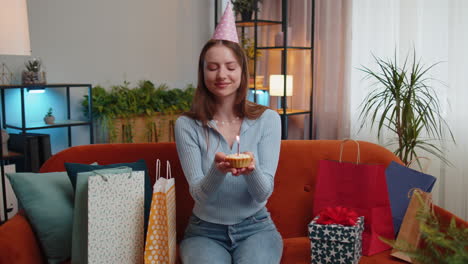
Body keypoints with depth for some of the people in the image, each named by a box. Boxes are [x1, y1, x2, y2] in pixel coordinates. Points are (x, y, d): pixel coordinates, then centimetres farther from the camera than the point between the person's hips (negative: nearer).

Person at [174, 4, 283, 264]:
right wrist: (217, 170, -32)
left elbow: (264, 193, -10)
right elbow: (199, 194, -11)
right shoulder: (187, 125, -8)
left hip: (256, 227, 1)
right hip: (205, 230, 0)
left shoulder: (268, 119, -7)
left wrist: (251, 169, -33)